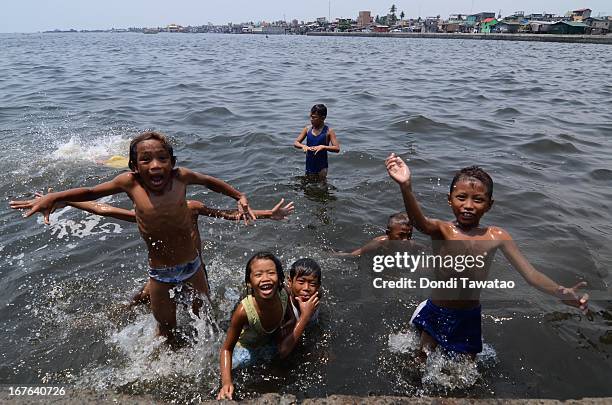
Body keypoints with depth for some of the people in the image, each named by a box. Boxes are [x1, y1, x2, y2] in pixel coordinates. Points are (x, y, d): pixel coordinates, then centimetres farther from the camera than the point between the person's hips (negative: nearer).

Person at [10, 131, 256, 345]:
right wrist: (53, 197, -12)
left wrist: (240, 197, 1)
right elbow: (91, 192, -1)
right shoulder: (130, 183, -18)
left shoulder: (180, 177, -18)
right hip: (160, 273, -1)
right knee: (166, 327, 19)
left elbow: (209, 181, 3)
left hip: (193, 266, 1)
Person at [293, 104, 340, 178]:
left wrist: (323, 147, -30)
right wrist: (303, 146, -20)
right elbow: (295, 143, 2)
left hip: (321, 166, -4)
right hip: (309, 166, 4)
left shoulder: (328, 131, -10)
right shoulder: (307, 129, 1)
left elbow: (337, 148, -16)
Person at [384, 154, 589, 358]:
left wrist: (561, 292, -37)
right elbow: (420, 222, -41)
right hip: (435, 314, -1)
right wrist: (406, 187, -61)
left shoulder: (496, 236, -12)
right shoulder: (441, 230, -18)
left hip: (469, 320, 1)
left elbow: (530, 274, -16)